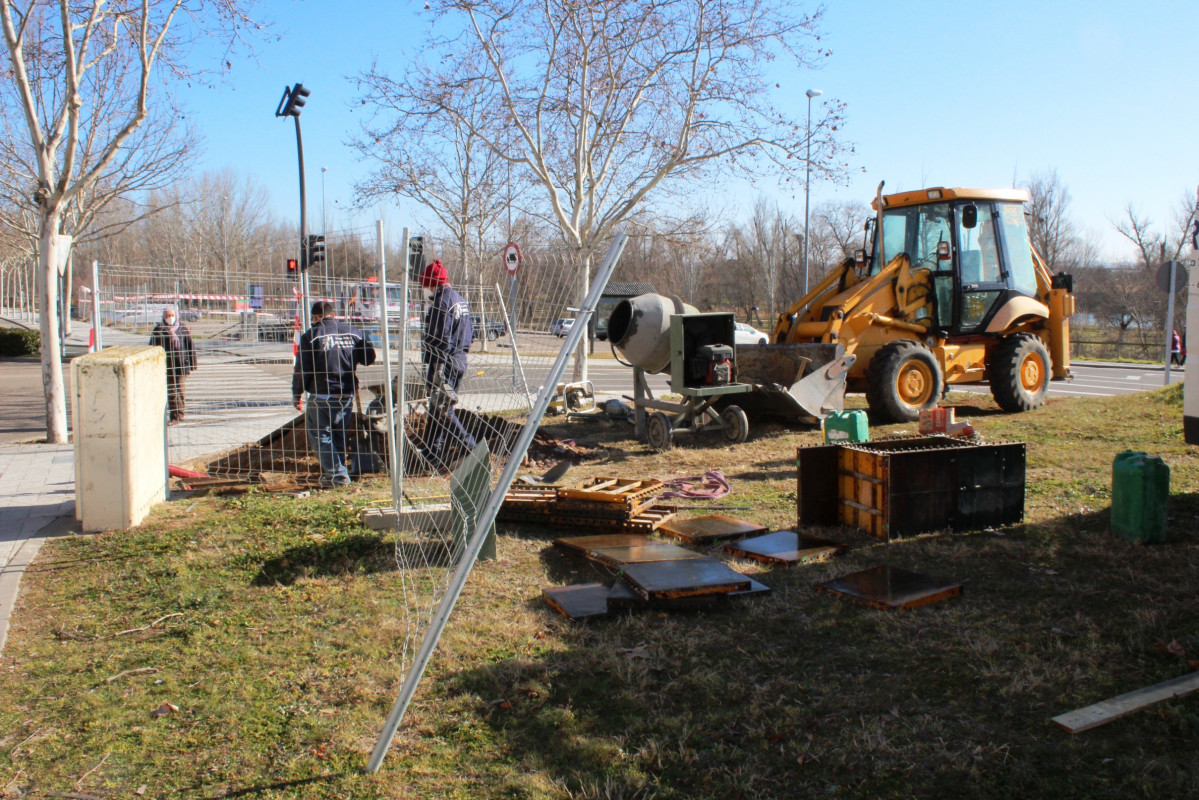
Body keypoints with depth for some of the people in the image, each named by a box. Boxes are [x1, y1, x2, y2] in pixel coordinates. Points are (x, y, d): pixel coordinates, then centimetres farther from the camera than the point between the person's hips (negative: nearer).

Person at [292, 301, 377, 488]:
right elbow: (369, 357, 9)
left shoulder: (311, 336, -6)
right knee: (339, 435, 17)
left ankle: (338, 476, -2)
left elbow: (302, 369, -7)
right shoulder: (352, 332, 6)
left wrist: (297, 394, 4)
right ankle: (332, 474, 24)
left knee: (320, 436, 5)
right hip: (347, 395, 5)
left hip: (322, 395, -5)